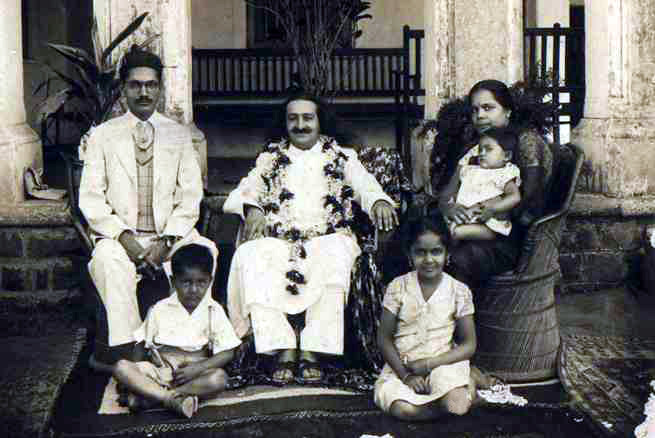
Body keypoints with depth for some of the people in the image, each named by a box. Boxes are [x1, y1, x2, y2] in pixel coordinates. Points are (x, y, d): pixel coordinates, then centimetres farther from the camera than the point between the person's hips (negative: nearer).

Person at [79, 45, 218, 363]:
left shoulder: (179, 135, 12)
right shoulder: (102, 136, 8)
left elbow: (190, 197, 5)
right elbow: (91, 199, 2)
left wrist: (166, 241, -11)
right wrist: (124, 237, -14)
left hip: (171, 233, 1)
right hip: (120, 235, -1)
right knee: (107, 258, -34)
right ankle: (127, 346, -31)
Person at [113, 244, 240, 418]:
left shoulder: (213, 311, 1)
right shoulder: (160, 310, 2)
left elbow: (227, 353, -4)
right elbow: (142, 345, 6)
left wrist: (197, 368, -18)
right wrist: (133, 380, -9)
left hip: (195, 374, 0)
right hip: (159, 370, 0)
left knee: (219, 378, -33)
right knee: (121, 367, -24)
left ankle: (149, 396, -30)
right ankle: (172, 399, -34)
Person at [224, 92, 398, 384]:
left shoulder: (341, 158, 19)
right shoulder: (271, 158, 24)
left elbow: (365, 186, 3)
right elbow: (244, 192, 14)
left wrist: (379, 201, -21)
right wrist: (252, 209, -10)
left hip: (327, 240, -1)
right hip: (276, 241, 2)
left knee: (333, 258, -37)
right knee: (250, 257, -32)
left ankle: (311, 352, -35)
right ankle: (284, 350, -33)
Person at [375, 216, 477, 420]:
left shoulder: (459, 291, -3)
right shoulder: (398, 287, -3)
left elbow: (468, 345, -1)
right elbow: (384, 338, 1)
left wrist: (429, 364, -12)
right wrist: (405, 374, -12)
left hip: (442, 362, 0)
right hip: (401, 364, 0)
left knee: (457, 405, -28)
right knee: (402, 409, -30)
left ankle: (468, 383, 4)